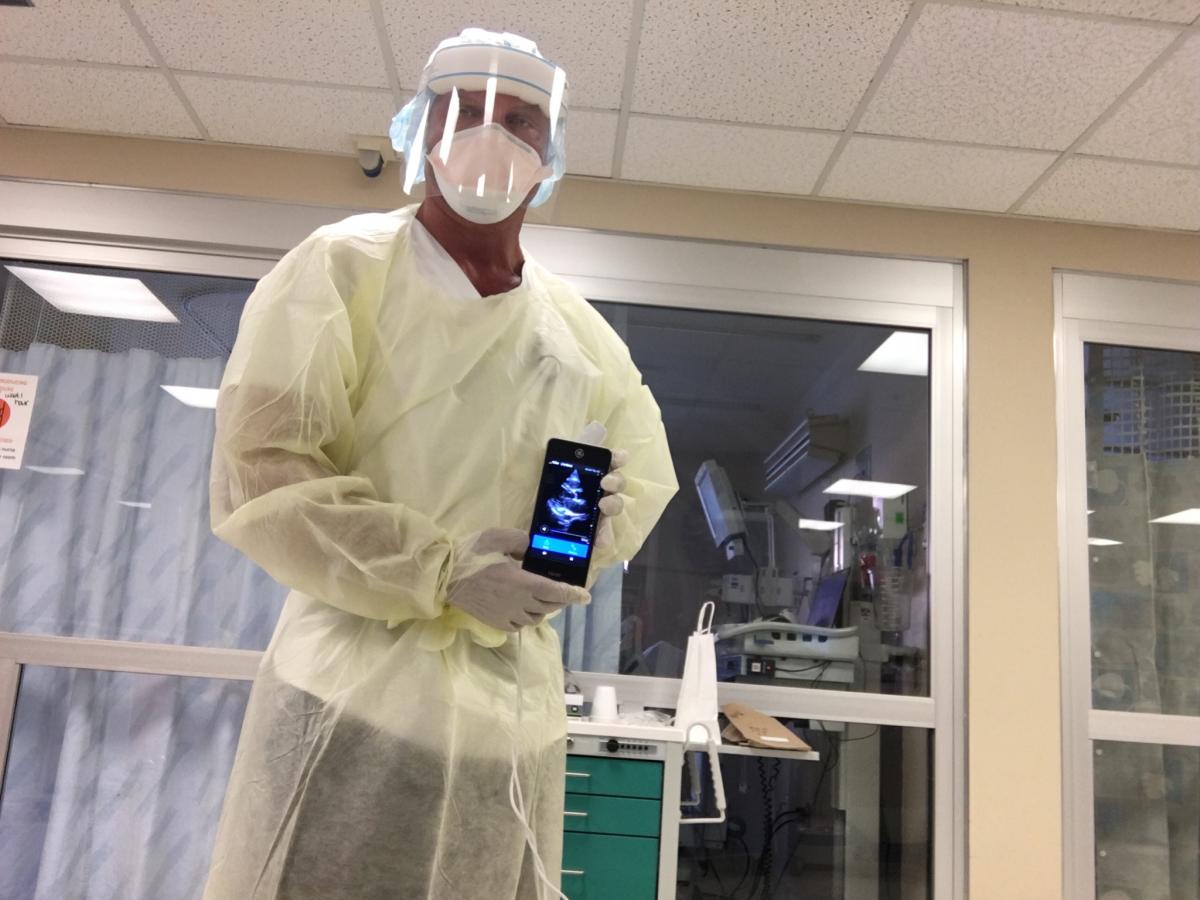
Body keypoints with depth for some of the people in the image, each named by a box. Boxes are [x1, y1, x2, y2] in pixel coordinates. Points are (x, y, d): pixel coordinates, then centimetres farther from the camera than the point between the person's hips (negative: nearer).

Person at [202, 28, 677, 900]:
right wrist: (442, 572, -18)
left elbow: (645, 472, 20)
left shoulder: (575, 325, 10)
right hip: (361, 689, -4)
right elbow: (256, 473, -11)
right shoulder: (341, 268, -4)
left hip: (515, 706, 5)